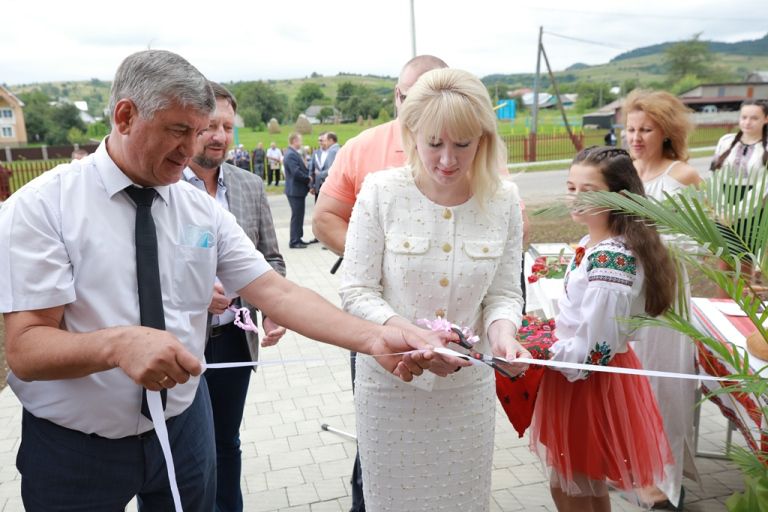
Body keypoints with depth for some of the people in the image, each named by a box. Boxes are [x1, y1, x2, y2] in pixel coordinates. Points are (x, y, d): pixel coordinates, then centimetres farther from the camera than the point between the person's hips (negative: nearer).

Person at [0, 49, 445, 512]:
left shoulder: (204, 210, -3)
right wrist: (117, 343, -38)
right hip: (73, 448, -2)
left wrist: (374, 338, -21)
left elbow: (277, 293, -8)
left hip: (184, 427, 3)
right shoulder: (41, 207, -14)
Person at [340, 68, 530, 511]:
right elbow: (357, 292, -10)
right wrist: (411, 336, -26)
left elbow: (504, 293, 0)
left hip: (468, 386, 2)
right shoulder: (381, 191, -13)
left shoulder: (503, 200, -6)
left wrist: (502, 332, -22)